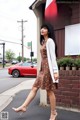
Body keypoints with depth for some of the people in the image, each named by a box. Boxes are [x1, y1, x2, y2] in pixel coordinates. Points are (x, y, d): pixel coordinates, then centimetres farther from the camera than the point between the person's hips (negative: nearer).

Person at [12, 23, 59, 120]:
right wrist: (42, 68, 18)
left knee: (49, 91, -2)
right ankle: (23, 107, 13)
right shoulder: (43, 42, 18)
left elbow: (52, 56, -16)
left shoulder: (50, 41, -9)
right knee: (34, 88, 9)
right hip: (43, 67, 9)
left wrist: (55, 71, -19)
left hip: (48, 68, -9)